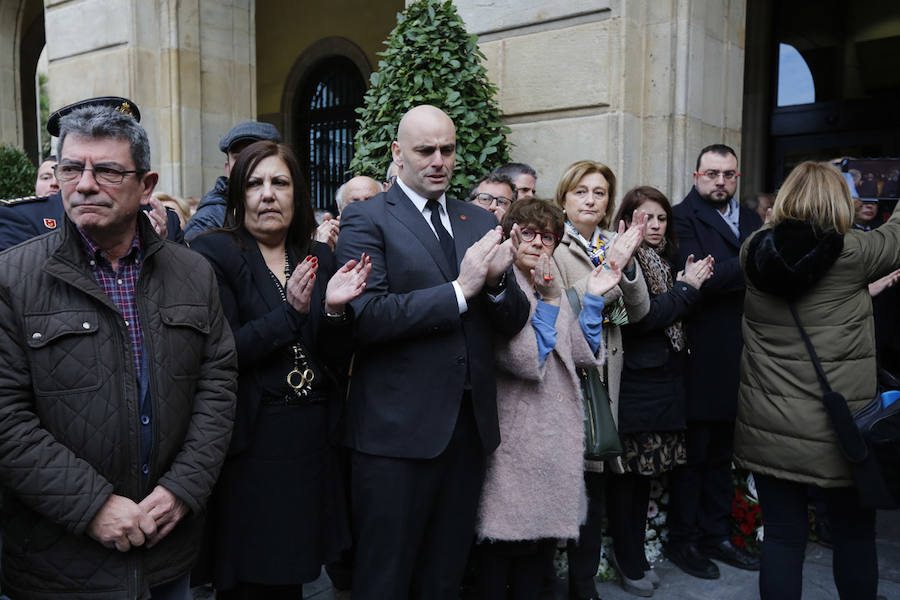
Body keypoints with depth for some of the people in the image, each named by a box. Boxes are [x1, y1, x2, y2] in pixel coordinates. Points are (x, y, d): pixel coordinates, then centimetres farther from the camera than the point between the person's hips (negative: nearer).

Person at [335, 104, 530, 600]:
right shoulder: (365, 220, -5)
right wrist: (459, 289, -20)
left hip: (470, 425, 5)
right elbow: (365, 316, -18)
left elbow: (513, 322, 7)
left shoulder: (480, 222, 11)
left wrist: (498, 279, -13)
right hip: (398, 429, -5)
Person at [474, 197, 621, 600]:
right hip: (515, 437, -7)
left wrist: (594, 298, 0)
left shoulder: (552, 288, 13)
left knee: (542, 539, 16)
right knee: (503, 547, 4)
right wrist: (550, 300, -18)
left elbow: (583, 355, 7)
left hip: (556, 434, 7)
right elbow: (525, 360, -21)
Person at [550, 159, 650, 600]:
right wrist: (609, 266, -21)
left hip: (605, 377, 6)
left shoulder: (612, 245, 12)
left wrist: (627, 263, -12)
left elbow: (638, 311, 3)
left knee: (595, 483, 12)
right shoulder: (553, 246, -5)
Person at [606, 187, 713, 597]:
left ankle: (632, 554, 29)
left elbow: (675, 320, 18)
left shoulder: (667, 259, 14)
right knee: (626, 473, 3)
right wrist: (686, 289, -11)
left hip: (663, 380, 8)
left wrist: (689, 285, 1)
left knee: (646, 471, 15)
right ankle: (630, 562, 18)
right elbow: (638, 319, -18)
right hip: (633, 383, -8)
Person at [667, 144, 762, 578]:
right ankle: (683, 540, 20)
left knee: (721, 453, 17)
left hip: (738, 359, 7)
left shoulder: (751, 220, 14)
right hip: (701, 359, -6)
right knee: (693, 454, 5)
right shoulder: (683, 217, -7)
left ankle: (715, 535, 31)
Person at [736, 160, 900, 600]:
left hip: (768, 428, 3)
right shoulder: (851, 254, -12)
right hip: (838, 430, -2)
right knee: (855, 535, 19)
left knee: (782, 537, 11)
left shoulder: (755, 251, -4)